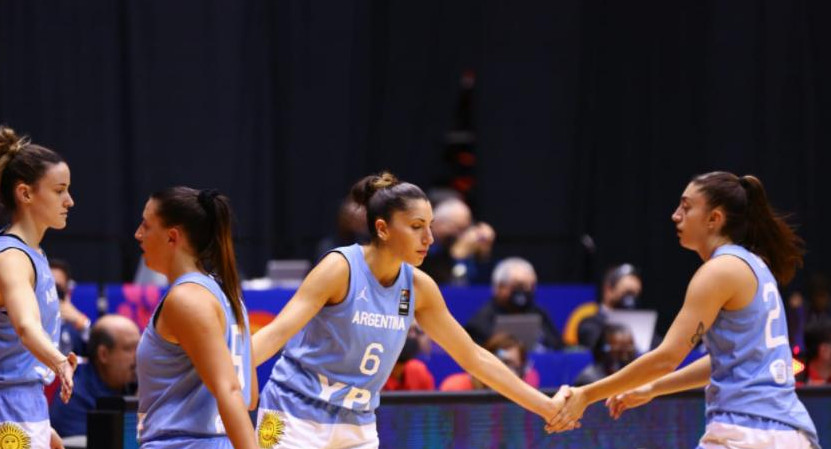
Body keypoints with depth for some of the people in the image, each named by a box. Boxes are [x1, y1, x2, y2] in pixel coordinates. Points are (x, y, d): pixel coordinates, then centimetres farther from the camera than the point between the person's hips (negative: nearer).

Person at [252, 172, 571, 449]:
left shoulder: (418, 287, 0)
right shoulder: (340, 268, -18)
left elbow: (475, 357, 10)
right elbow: (278, 331, -26)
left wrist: (547, 406, 11)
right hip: (296, 417, -6)